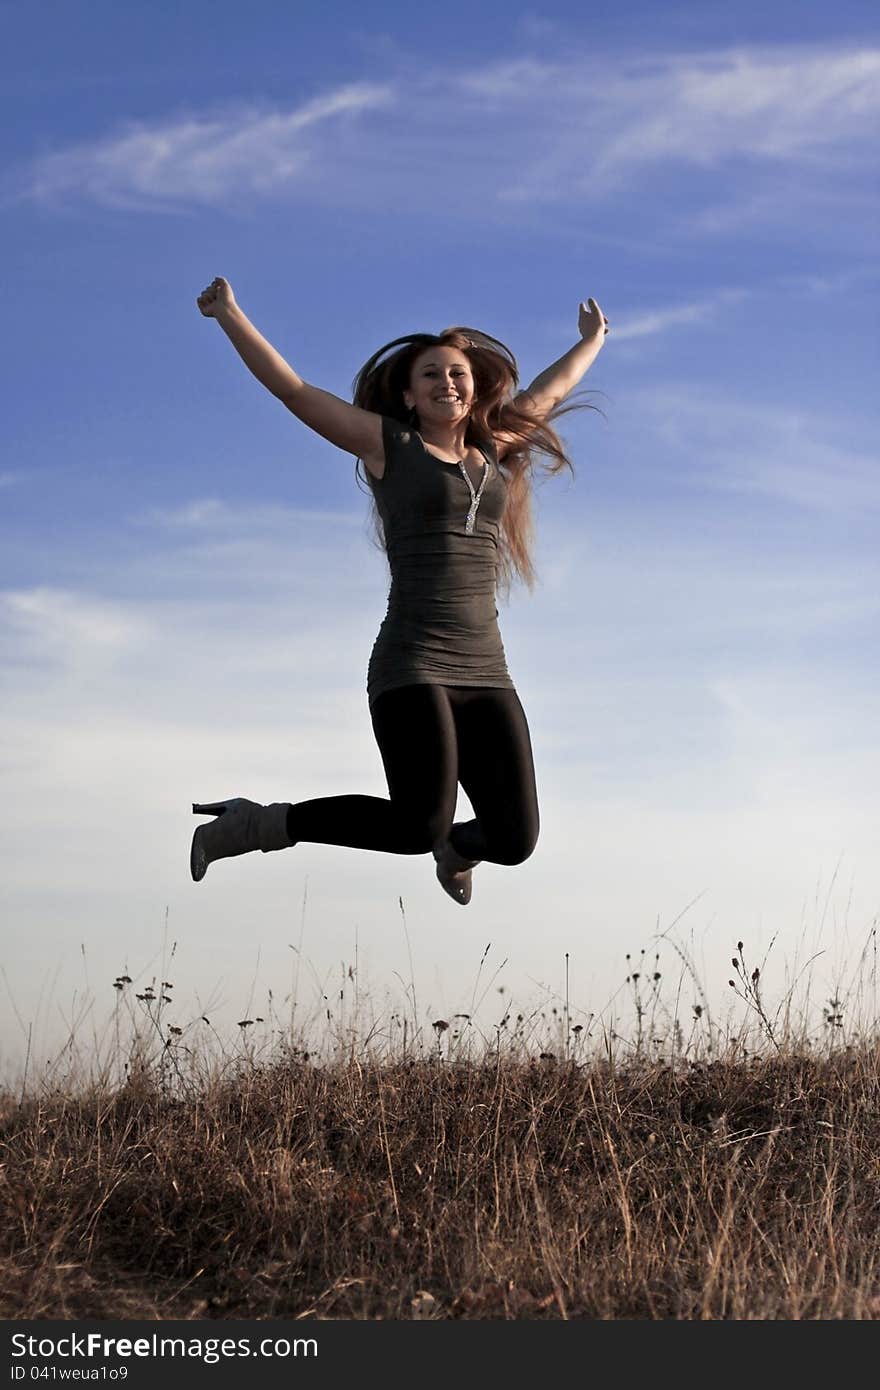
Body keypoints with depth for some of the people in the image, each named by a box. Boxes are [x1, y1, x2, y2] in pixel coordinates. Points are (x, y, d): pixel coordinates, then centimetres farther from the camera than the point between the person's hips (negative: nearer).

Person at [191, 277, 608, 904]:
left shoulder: (490, 451, 19)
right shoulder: (388, 445, 6)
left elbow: (544, 394, 36)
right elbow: (294, 389, 3)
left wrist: (593, 341, 50)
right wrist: (231, 315, -1)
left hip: (486, 675, 5)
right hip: (411, 669, -5)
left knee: (514, 839, -3)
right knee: (419, 826, -20)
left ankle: (456, 847, 35)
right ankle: (261, 824, -1)